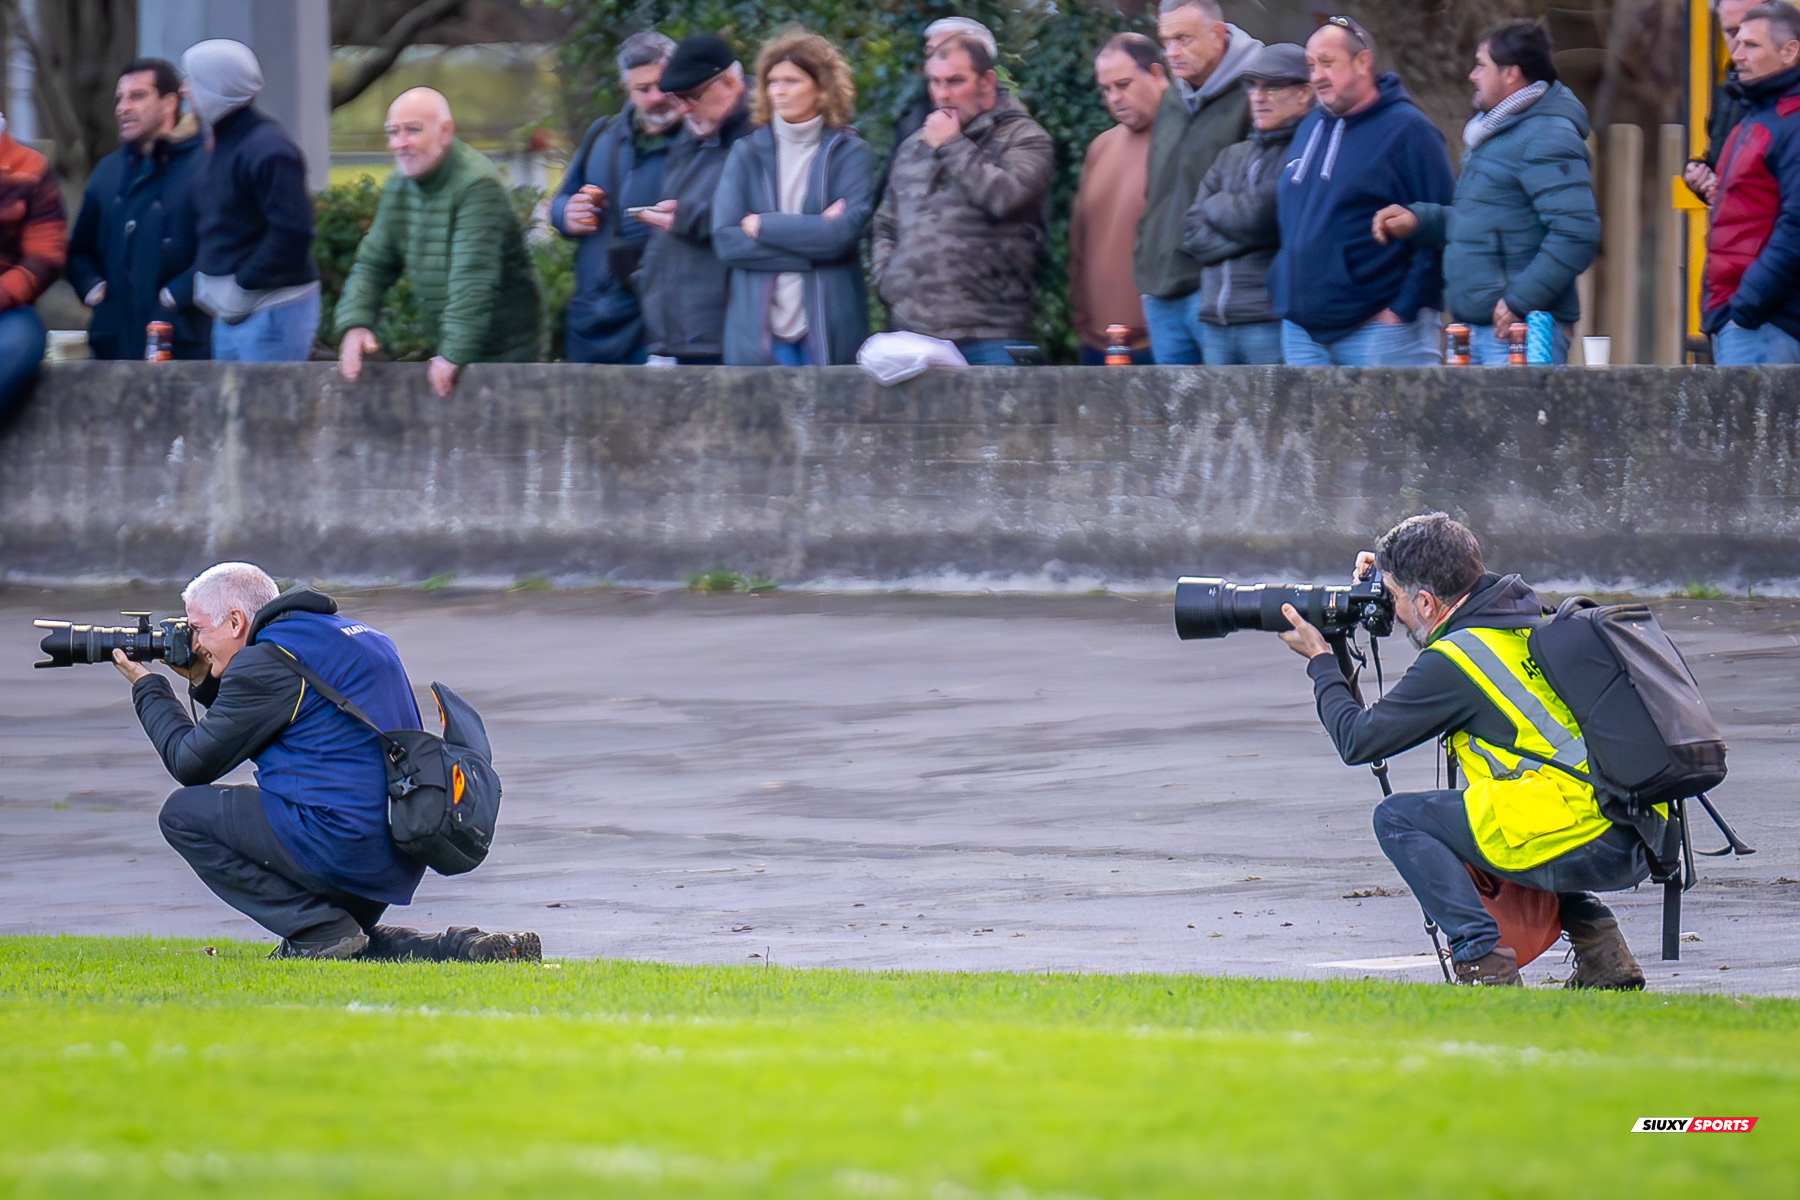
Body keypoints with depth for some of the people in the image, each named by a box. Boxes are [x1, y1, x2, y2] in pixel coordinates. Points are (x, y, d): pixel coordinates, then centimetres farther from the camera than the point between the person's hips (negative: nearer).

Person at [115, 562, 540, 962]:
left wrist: (147, 687, 13)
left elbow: (192, 763, -1)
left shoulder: (268, 662, -10)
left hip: (342, 840, -10)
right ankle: (467, 949, 7)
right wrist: (204, 682, 26)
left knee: (183, 812, 1)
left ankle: (317, 929, -5)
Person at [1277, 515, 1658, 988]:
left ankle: (1485, 964, -6)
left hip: (1587, 848, -9)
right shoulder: (1532, 616, 16)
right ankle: (1602, 952, 21)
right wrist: (1394, 578, 32)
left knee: (1399, 818, 1)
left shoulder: (1453, 661, -7)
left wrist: (1320, 660, 18)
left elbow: (1358, 740, 3)